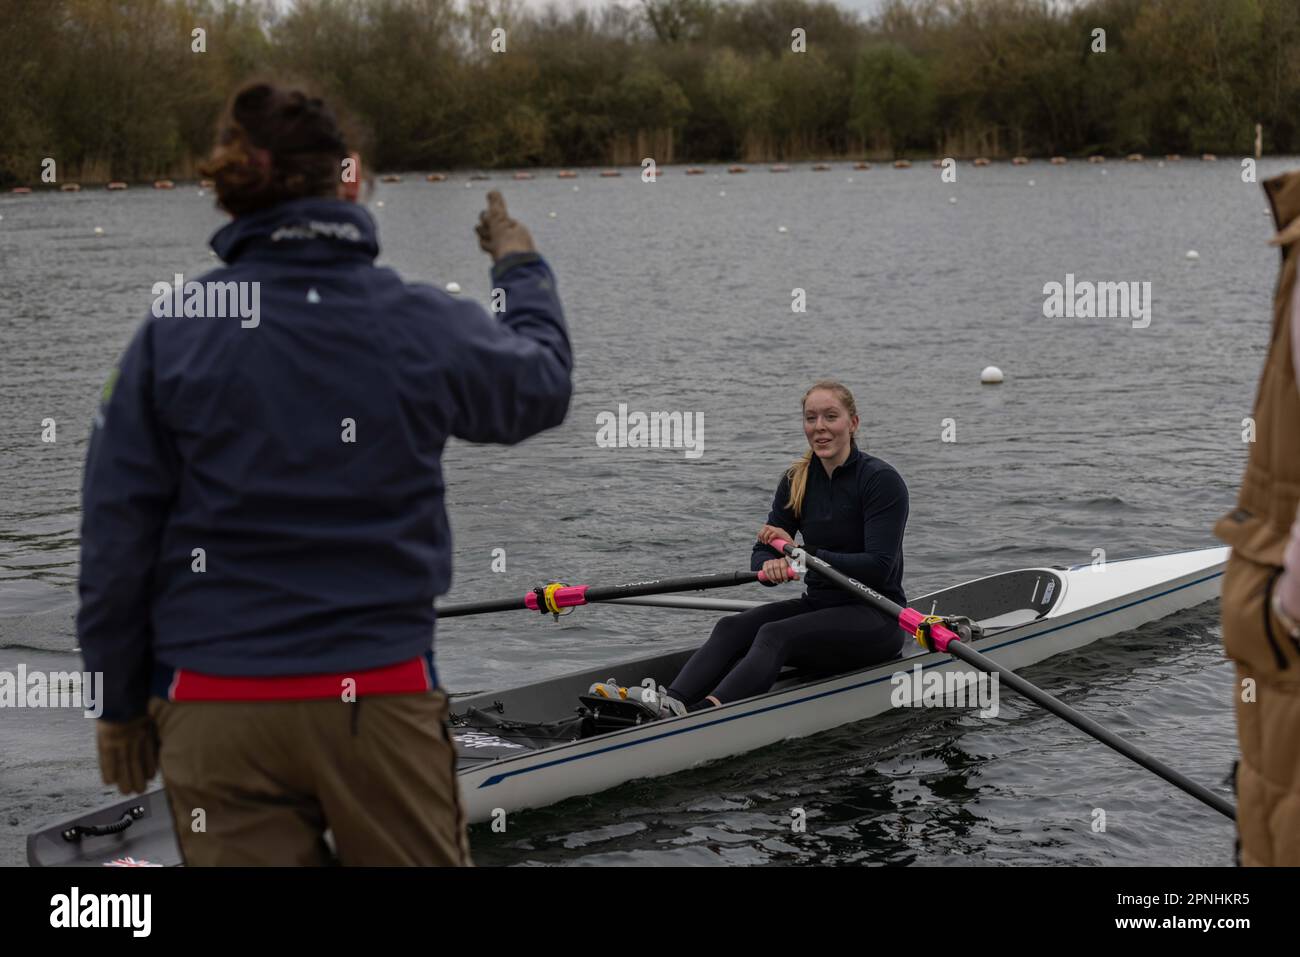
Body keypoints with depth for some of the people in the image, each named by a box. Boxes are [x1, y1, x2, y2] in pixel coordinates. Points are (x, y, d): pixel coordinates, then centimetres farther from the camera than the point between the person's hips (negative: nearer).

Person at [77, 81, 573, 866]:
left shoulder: (170, 335, -4)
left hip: (213, 712, 1)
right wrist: (522, 267, 35)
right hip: (380, 702, -1)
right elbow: (544, 384, 16)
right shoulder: (422, 325, -5)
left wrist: (120, 703, 11)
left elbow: (116, 538, -1)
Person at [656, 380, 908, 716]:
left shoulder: (882, 479, -12)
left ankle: (704, 715, -52)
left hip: (877, 616, -6)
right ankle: (668, 705, -42)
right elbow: (761, 552, 3)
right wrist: (771, 565, -23)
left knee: (775, 635, -31)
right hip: (819, 604, 6)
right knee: (732, 628, -19)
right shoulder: (797, 481, 7)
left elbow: (878, 568, -20)